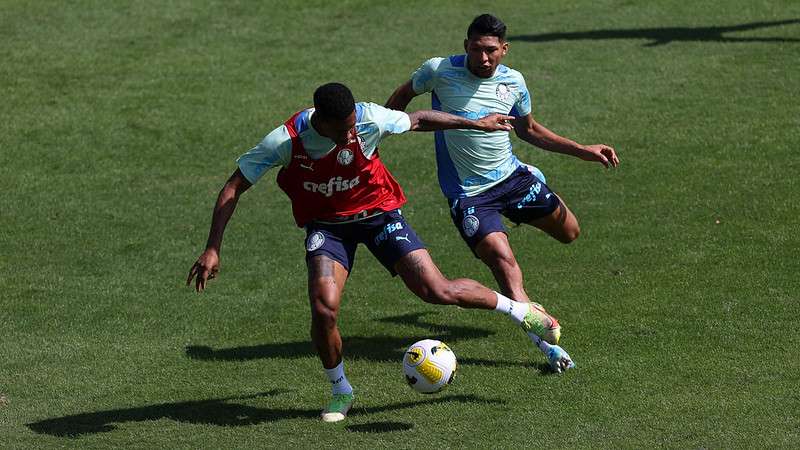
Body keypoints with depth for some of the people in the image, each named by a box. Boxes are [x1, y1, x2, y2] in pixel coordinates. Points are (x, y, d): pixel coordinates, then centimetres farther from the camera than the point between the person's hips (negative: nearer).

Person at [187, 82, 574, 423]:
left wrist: (475, 123, 7)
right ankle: (340, 392, 4)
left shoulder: (368, 119, -23)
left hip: (378, 212, 0)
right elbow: (233, 188, -17)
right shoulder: (285, 141, -25)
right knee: (323, 308, -23)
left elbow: (417, 120, -2)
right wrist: (212, 249, -22)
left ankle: (522, 313, 14)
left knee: (438, 291, -11)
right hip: (326, 223, 0)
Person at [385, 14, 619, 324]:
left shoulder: (513, 81, -1)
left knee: (569, 232, 12)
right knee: (502, 259, -26)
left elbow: (528, 130, 16)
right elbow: (404, 95, 8)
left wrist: (583, 151, 13)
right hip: (467, 193, -5)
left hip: (512, 176, 5)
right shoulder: (439, 71, -13)